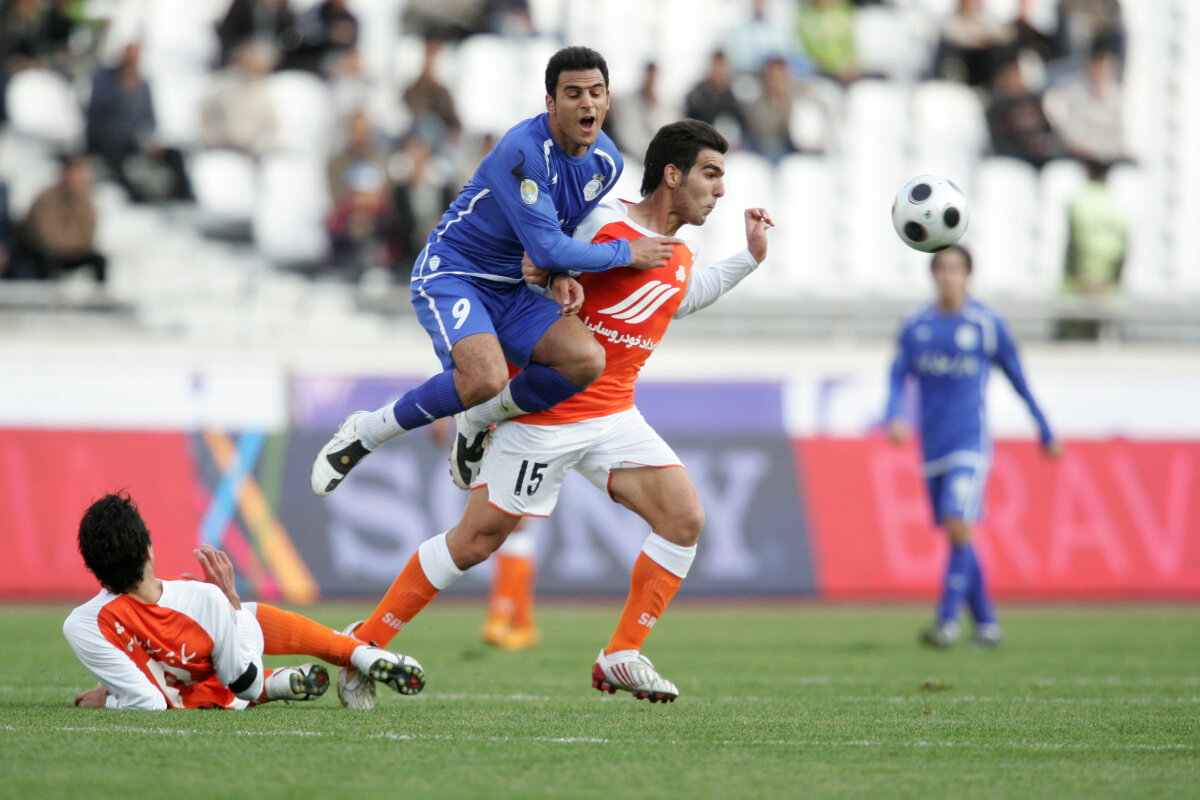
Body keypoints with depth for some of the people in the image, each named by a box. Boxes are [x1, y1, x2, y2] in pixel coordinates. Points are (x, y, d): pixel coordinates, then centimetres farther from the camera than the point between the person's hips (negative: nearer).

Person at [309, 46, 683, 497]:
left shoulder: (606, 163, 0)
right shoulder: (523, 150, -25)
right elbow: (545, 248, -28)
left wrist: (561, 274, -4)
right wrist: (627, 254, -17)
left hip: (511, 291, 7)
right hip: (450, 274, -7)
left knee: (587, 359, -20)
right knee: (487, 376, -34)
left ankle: (479, 421, 5)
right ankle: (366, 432, -11)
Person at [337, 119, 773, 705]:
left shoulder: (679, 260, 10)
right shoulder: (609, 225, -14)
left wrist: (750, 257, 26)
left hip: (614, 415, 8)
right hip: (546, 413, -8)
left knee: (685, 519, -8)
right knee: (476, 540, -5)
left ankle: (621, 656, 0)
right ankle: (363, 643, 7)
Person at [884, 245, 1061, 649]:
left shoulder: (987, 324, -2)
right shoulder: (915, 325, 7)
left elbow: (1019, 380, 6)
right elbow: (898, 377, 5)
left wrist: (1046, 433, 12)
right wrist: (894, 416, -16)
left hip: (970, 441, -4)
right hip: (932, 445, 4)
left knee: (958, 525, -20)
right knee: (955, 534, 8)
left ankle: (948, 620, -18)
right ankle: (986, 623, 18)